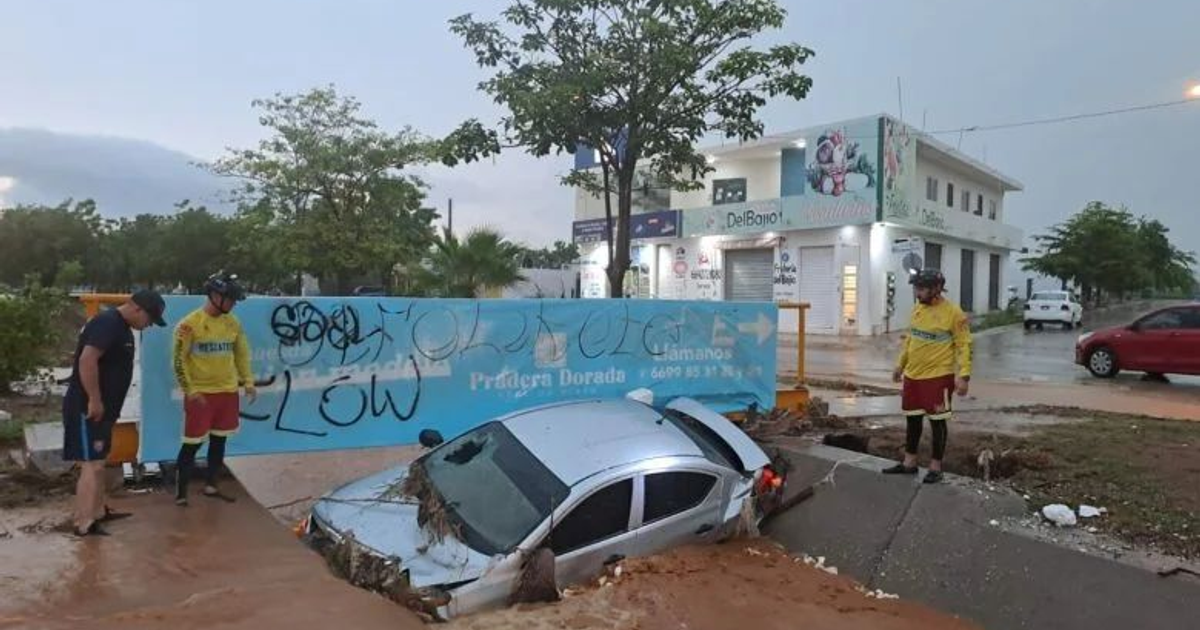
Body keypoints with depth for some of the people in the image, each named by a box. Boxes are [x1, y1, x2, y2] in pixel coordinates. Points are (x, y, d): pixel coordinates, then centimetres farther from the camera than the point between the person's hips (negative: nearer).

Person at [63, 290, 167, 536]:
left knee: (98, 462, 19)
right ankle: (84, 525, 1)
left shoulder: (122, 327, 14)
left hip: (102, 408, 10)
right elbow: (87, 360, -29)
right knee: (91, 465, -6)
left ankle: (100, 511, 31)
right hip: (87, 408, -10)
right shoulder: (108, 323, -19)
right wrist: (94, 400, -24)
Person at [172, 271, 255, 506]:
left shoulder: (233, 323, 5)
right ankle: (180, 493, 12)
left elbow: (242, 354, 14)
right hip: (200, 394, -5)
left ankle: (211, 486, 27)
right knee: (193, 443, -1)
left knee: (219, 441, 13)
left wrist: (248, 382, 7)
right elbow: (179, 359, -10)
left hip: (228, 392, 6)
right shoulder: (189, 324, -12)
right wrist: (190, 391, -14)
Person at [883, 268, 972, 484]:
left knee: (937, 421, 4)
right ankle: (909, 463, 24)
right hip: (912, 375, 7)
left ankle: (936, 467, 16)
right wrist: (900, 364, 19)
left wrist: (963, 375, -20)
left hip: (938, 377, -7)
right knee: (913, 419, 13)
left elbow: (963, 346, -13)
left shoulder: (953, 312, -13)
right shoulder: (917, 308, 8)